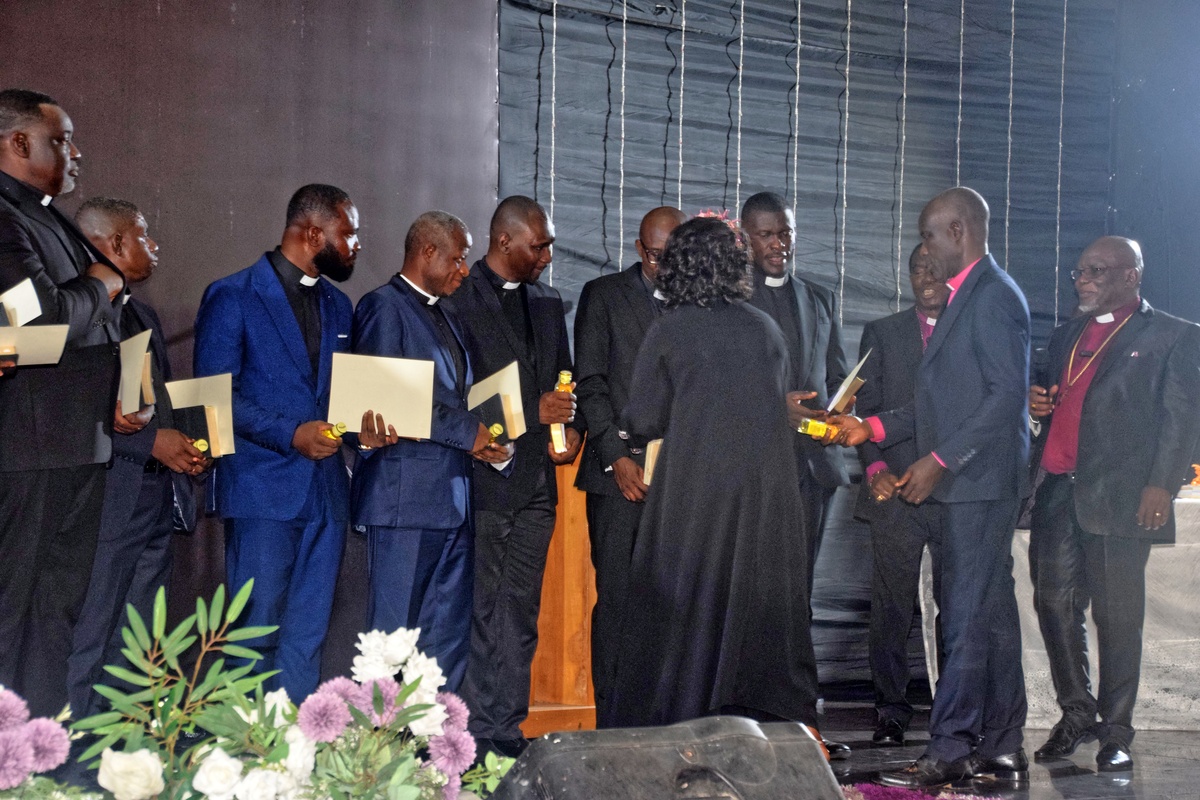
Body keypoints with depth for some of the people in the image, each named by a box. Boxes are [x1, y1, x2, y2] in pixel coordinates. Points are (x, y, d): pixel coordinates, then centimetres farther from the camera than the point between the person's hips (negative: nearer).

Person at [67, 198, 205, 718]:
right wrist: (151, 441, -19)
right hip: (112, 495, -9)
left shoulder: (143, 315, 22)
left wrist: (185, 444, 8)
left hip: (159, 495, 9)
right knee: (91, 643, -5)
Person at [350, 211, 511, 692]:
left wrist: (484, 442, 2)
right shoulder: (384, 306, -5)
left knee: (450, 633, 9)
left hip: (453, 499, 9)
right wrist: (468, 433, -12)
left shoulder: (447, 317, 22)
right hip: (405, 495, -8)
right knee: (395, 630, -5)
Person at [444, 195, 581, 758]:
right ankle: (477, 736, 3)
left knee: (521, 613, 8)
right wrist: (530, 412, -16)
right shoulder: (457, 299, -6)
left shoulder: (547, 302, 16)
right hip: (482, 477, -6)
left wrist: (571, 428, 3)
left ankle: (508, 732, 14)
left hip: (536, 480, 6)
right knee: (480, 613, -3)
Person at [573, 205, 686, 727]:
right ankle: (612, 720, 3)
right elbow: (589, 383, 2)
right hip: (619, 469, -2)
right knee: (616, 596, -3)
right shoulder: (603, 295, 6)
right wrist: (616, 456, -6)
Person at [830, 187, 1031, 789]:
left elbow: (1008, 394, -19)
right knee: (990, 615, 11)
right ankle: (1001, 750, 16)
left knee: (966, 616, -7)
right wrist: (873, 428, 13)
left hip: (978, 480, -10)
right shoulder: (966, 296, 19)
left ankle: (948, 750, -3)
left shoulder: (994, 295, -11)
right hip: (965, 483, 10)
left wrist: (940, 459, -19)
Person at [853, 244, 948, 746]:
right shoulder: (881, 334, 13)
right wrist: (875, 467, -7)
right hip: (896, 491, 1)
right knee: (891, 610, 1)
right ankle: (890, 714, 9)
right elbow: (867, 408, 8)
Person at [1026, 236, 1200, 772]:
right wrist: (1034, 401, 7)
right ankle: (1076, 716, 18)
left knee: (1117, 616, -1)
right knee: (1055, 605, 5)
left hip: (1117, 496, -6)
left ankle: (1116, 732, 9)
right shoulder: (1066, 335, 22)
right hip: (1055, 491, 6)